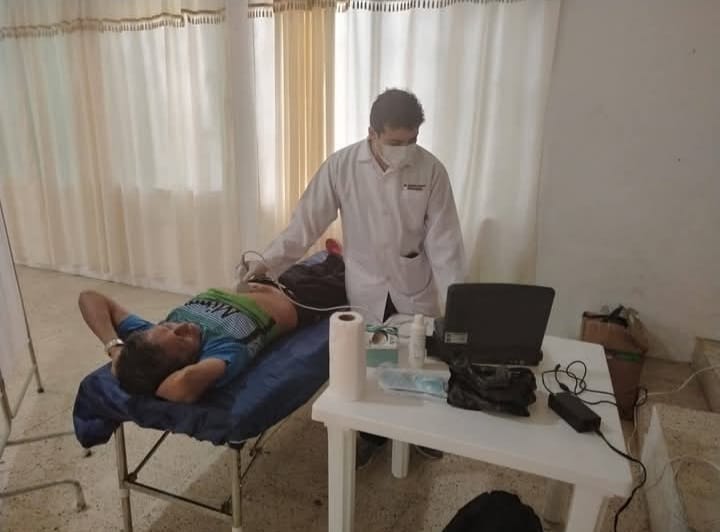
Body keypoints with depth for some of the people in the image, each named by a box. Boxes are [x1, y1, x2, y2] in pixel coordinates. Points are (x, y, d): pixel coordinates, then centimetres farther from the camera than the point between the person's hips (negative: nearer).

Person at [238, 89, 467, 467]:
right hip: (366, 288, 0)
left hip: (415, 289, 0)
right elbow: (307, 221, -9)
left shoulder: (431, 170, -13)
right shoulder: (341, 165, -13)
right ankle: (371, 435, 39)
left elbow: (443, 239, -12)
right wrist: (267, 261, -16)